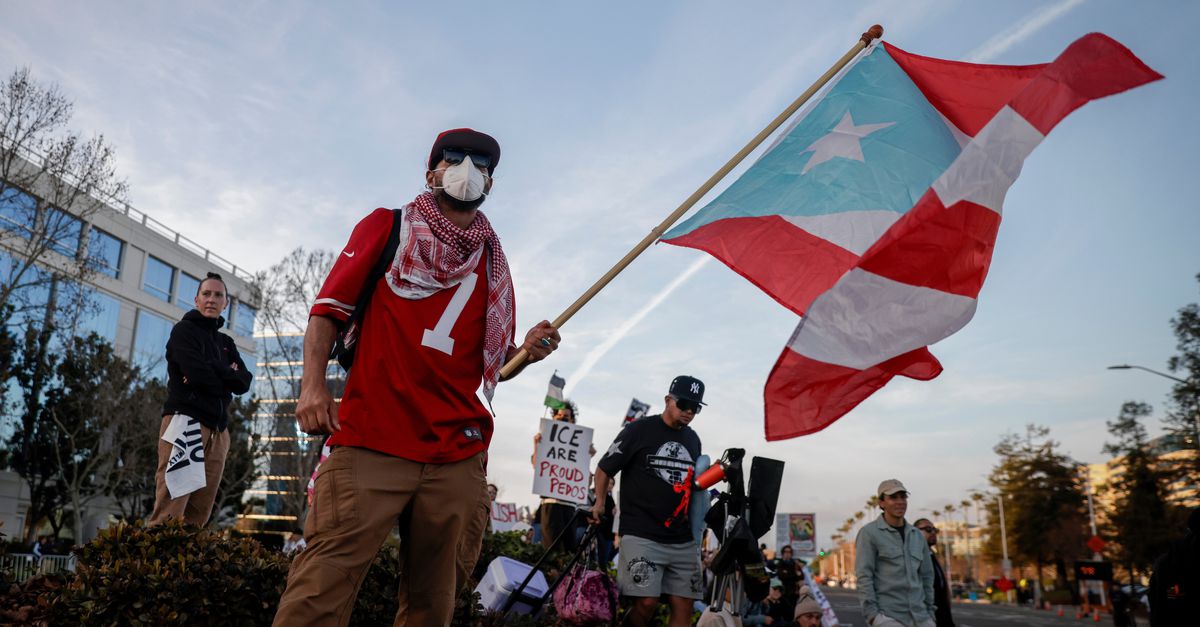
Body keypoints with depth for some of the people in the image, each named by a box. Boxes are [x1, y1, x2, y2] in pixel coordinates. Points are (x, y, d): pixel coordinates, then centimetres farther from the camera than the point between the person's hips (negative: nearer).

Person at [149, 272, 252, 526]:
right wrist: (228, 374, 5)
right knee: (168, 514, -17)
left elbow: (244, 382, 8)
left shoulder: (226, 343, 24)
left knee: (198, 516, 2)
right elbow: (200, 375, -12)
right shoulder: (184, 330, 6)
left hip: (217, 429, 7)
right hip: (186, 420, -7)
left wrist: (213, 372, -7)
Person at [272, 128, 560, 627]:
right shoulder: (387, 227, 11)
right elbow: (328, 309, 5)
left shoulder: (494, 266, 20)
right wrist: (313, 385, -10)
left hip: (457, 459, 4)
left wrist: (526, 351, 1)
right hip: (370, 442, -3)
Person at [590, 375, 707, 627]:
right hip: (641, 535, -5)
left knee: (683, 606, 1)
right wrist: (599, 503, -8)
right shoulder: (639, 430, -2)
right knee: (647, 602, -16)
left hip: (683, 539, 6)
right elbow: (604, 468, 1)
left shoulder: (693, 439, 14)